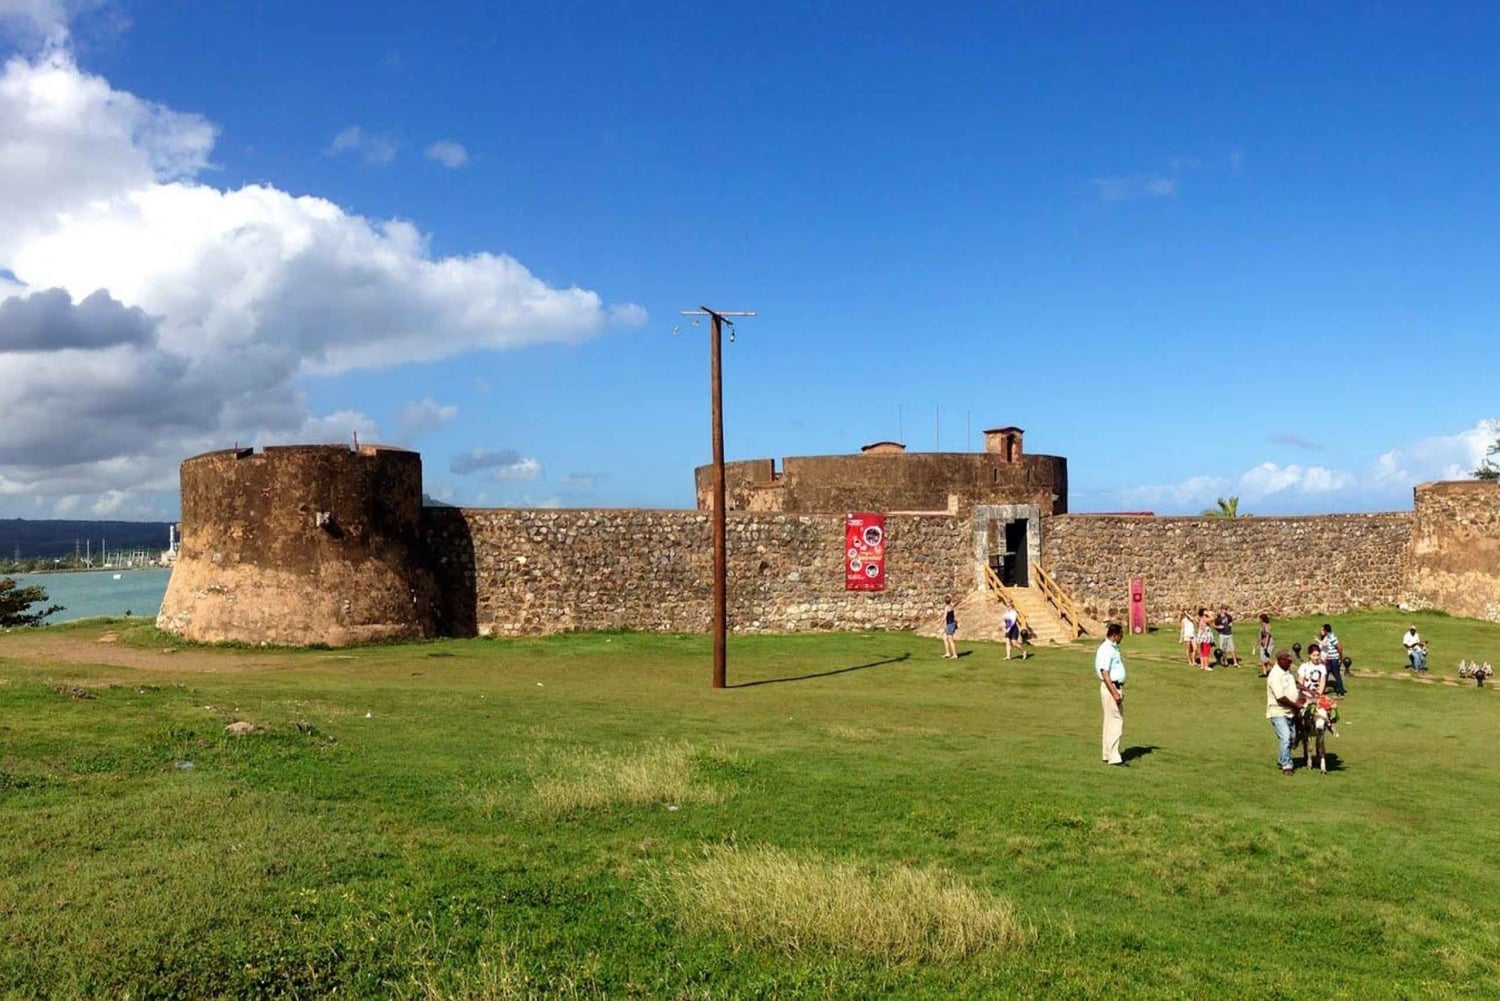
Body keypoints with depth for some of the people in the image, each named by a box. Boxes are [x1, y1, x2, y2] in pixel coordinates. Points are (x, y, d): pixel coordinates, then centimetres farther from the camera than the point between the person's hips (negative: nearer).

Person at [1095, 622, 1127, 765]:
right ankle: (1113, 757, -8)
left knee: (1111, 722, 14)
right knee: (1115, 722, -9)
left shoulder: (1113, 648, 14)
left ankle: (1109, 755, 21)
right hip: (1110, 688, -10)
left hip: (1116, 687, 10)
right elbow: (1105, 674, -22)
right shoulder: (1106, 650, -18)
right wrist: (1114, 693, -25)